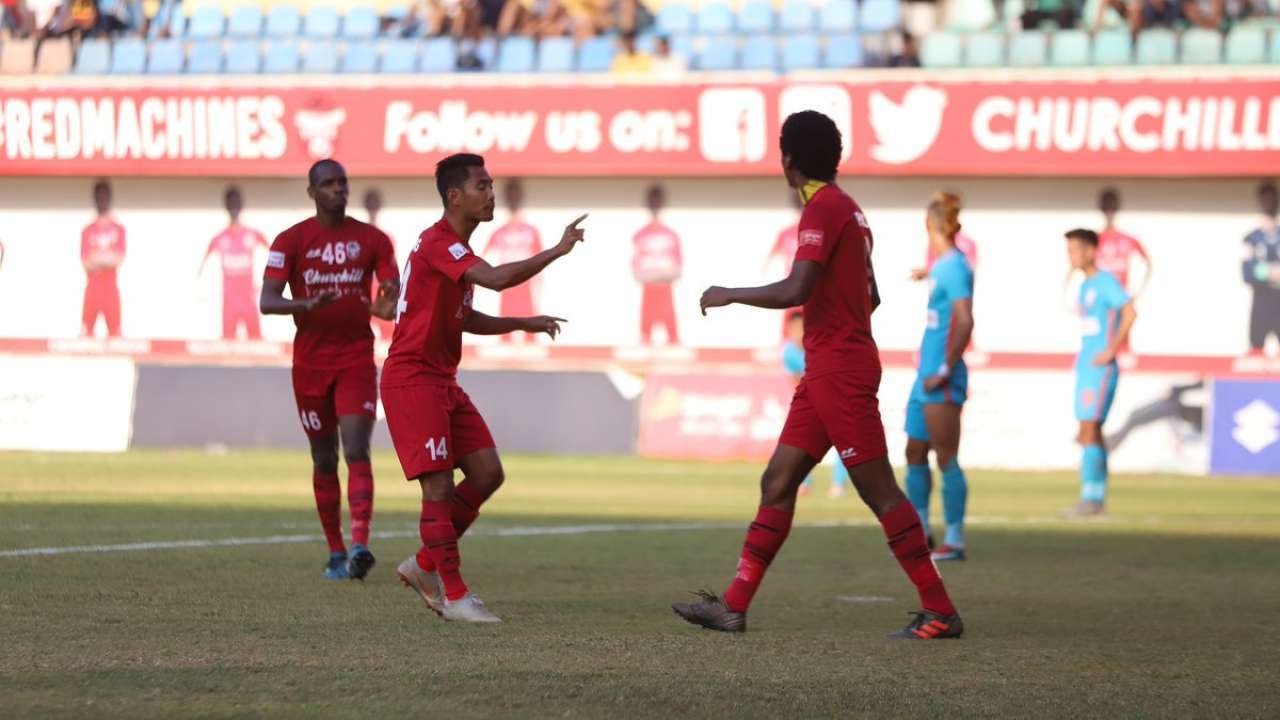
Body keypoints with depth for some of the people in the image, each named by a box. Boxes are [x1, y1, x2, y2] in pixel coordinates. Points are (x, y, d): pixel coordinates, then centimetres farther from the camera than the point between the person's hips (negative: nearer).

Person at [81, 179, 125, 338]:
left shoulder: (118, 229, 4)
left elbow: (119, 258, -3)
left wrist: (97, 258, -7)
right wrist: (108, 258, -13)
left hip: (111, 287, 0)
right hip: (92, 287, 0)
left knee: (114, 329, -2)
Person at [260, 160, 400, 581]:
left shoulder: (372, 240, 4)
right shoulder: (291, 241, -1)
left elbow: (395, 293, 1)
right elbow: (267, 301, -10)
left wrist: (388, 307, -24)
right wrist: (308, 304, -30)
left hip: (357, 358, 0)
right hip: (311, 361, 0)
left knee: (357, 452, -15)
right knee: (324, 460, 7)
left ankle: (360, 545, -25)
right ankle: (335, 553, 15)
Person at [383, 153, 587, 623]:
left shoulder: (454, 248, 15)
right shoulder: (438, 243, -17)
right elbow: (497, 279, -32)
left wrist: (522, 324, 15)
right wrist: (557, 251, -27)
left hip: (443, 381, 10)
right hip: (412, 378, -10)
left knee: (487, 473, 4)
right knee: (438, 486, -11)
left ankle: (425, 566, 16)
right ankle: (453, 596, -6)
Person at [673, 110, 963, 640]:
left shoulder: (823, 209, -14)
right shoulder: (848, 209, 16)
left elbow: (795, 291, -24)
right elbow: (870, 296, 23)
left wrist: (729, 295, -11)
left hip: (839, 370, -10)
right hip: (824, 370, 10)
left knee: (878, 490, -8)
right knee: (777, 482, 8)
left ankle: (940, 612, -6)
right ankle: (734, 606, 9)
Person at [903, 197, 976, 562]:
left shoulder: (954, 266, -14)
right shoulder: (940, 265, 13)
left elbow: (965, 322, -21)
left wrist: (945, 370, -21)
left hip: (942, 381, -10)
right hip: (927, 372, 10)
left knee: (946, 457, -6)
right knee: (914, 453, 14)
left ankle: (955, 539, -2)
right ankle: (920, 529, 23)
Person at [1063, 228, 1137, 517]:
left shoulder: (1106, 281, -10)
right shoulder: (1085, 286, 17)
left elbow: (1129, 313, -22)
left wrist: (1111, 351, -21)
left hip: (1101, 369, -9)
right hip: (1085, 367, 9)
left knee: (1089, 430, -13)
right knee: (1090, 433, 10)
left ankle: (1090, 497, -15)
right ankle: (1097, 497, 14)